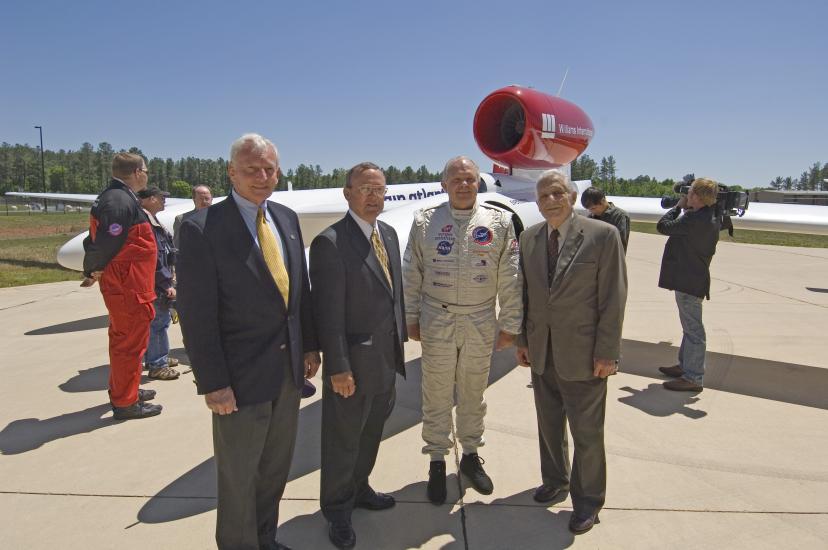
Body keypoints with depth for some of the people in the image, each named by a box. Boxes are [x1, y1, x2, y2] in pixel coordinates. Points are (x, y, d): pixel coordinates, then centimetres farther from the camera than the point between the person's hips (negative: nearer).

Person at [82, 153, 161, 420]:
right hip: (129, 288, -10)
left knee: (122, 340, 21)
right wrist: (96, 270, -8)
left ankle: (121, 390, 37)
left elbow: (95, 240, 14)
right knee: (131, 344, 1)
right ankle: (125, 402, 12)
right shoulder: (122, 202, -21)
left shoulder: (110, 197, 13)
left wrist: (92, 270, 12)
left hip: (120, 287, 10)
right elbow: (106, 245, -25)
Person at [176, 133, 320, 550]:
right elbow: (196, 315, -15)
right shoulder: (202, 228, -15)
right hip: (242, 375, -6)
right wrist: (212, 383, -15)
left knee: (276, 466, 22)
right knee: (239, 475, 13)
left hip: (289, 367, 6)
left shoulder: (287, 219, 5)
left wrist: (309, 345, 9)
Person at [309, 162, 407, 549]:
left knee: (371, 432, 23)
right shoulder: (330, 242, -17)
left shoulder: (388, 234, 7)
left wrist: (400, 341, 13)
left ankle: (358, 489, 45)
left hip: (386, 359, 7)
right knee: (343, 440, 11)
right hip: (353, 364, -7)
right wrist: (338, 368, -18)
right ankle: (337, 509, 32)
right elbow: (329, 312, -19)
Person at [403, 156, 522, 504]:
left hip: (481, 323, 1)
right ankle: (437, 462, 27)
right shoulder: (425, 221, -1)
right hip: (436, 322, 0)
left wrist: (510, 325, 0)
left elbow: (509, 278, 0)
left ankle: (470, 456, 36)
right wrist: (411, 318, 3)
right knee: (436, 395, 9)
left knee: (473, 394, 16)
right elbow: (411, 274, 3)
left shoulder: (499, 221, -1)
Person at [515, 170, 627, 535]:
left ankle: (587, 500, 30)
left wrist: (607, 353, -12)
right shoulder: (528, 238, 3)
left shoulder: (603, 235, -12)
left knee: (586, 431, 9)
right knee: (549, 423, 20)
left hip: (582, 354, -4)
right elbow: (525, 293, 8)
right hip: (541, 353, 5)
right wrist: (521, 340, 7)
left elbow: (614, 298, -11)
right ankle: (555, 480, 42)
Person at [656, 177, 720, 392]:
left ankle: (693, 378, 3)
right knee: (690, 326, 20)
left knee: (693, 329, -4)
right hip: (692, 278, 11)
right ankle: (685, 366, 34)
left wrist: (678, 206, -5)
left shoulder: (694, 220, -24)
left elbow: (663, 226, -16)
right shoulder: (710, 217, 8)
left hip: (689, 281, -11)